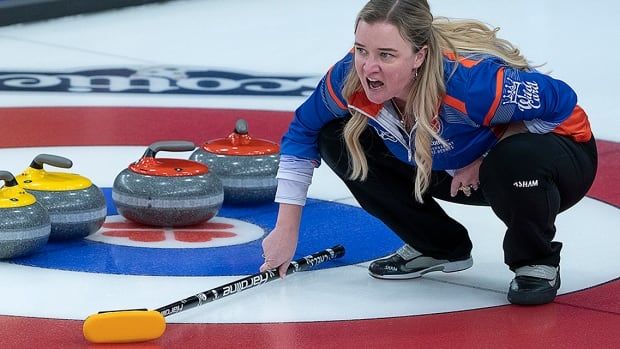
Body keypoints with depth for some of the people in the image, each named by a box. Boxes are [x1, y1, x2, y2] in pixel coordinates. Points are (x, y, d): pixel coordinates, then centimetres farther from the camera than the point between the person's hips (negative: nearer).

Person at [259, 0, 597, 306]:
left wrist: (488, 157, -28)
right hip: (451, 168, 6)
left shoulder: (471, 82, -39)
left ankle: (537, 261, -8)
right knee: (337, 139, -8)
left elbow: (562, 102, -28)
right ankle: (438, 246, 8)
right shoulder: (350, 78, -23)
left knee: (518, 160, -42)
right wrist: (286, 229, -7)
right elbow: (302, 132, -5)